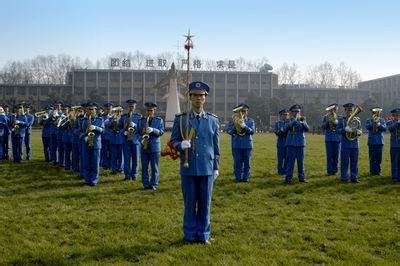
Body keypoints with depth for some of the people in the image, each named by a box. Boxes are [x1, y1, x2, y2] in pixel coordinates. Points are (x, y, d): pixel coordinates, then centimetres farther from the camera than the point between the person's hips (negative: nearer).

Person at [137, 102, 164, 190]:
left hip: (155, 147, -2)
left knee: (154, 167, 2)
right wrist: (141, 139, -10)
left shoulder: (159, 120, 4)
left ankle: (154, 184, 8)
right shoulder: (141, 120, 9)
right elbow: (137, 132, 8)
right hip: (144, 147, 2)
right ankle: (146, 184, 9)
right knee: (144, 167, 3)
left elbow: (161, 132, -5)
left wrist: (153, 130, -22)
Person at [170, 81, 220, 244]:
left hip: (207, 168, 1)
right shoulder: (180, 119, 1)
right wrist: (181, 144, -18)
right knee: (189, 202, 6)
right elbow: (173, 141, 5)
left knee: (205, 203, 7)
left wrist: (216, 167, 6)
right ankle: (190, 234, 18)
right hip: (188, 168, -1)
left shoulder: (213, 120, 5)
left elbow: (216, 146, 8)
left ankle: (203, 234, 19)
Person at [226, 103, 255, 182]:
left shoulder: (251, 121, 7)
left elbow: (252, 131, -6)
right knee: (237, 162, 1)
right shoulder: (233, 121, 6)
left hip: (247, 145, 1)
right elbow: (229, 131, -1)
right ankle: (238, 177, 9)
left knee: (247, 162, 3)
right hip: (236, 145, 0)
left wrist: (244, 126, -22)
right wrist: (235, 126, -19)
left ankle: (246, 177, 11)